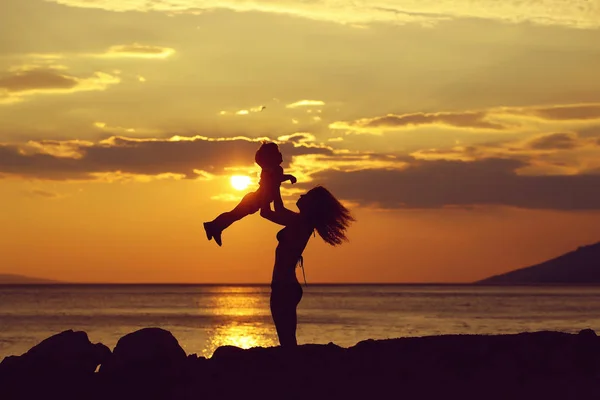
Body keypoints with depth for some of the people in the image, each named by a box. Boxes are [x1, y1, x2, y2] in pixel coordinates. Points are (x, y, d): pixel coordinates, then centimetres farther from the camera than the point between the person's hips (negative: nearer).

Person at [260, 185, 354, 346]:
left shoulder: (299, 222, -15)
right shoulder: (302, 222, 10)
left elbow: (265, 212, -10)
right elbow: (280, 211, 28)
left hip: (283, 288, -9)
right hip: (287, 287, 9)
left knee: (287, 340, -8)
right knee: (288, 340, 13)